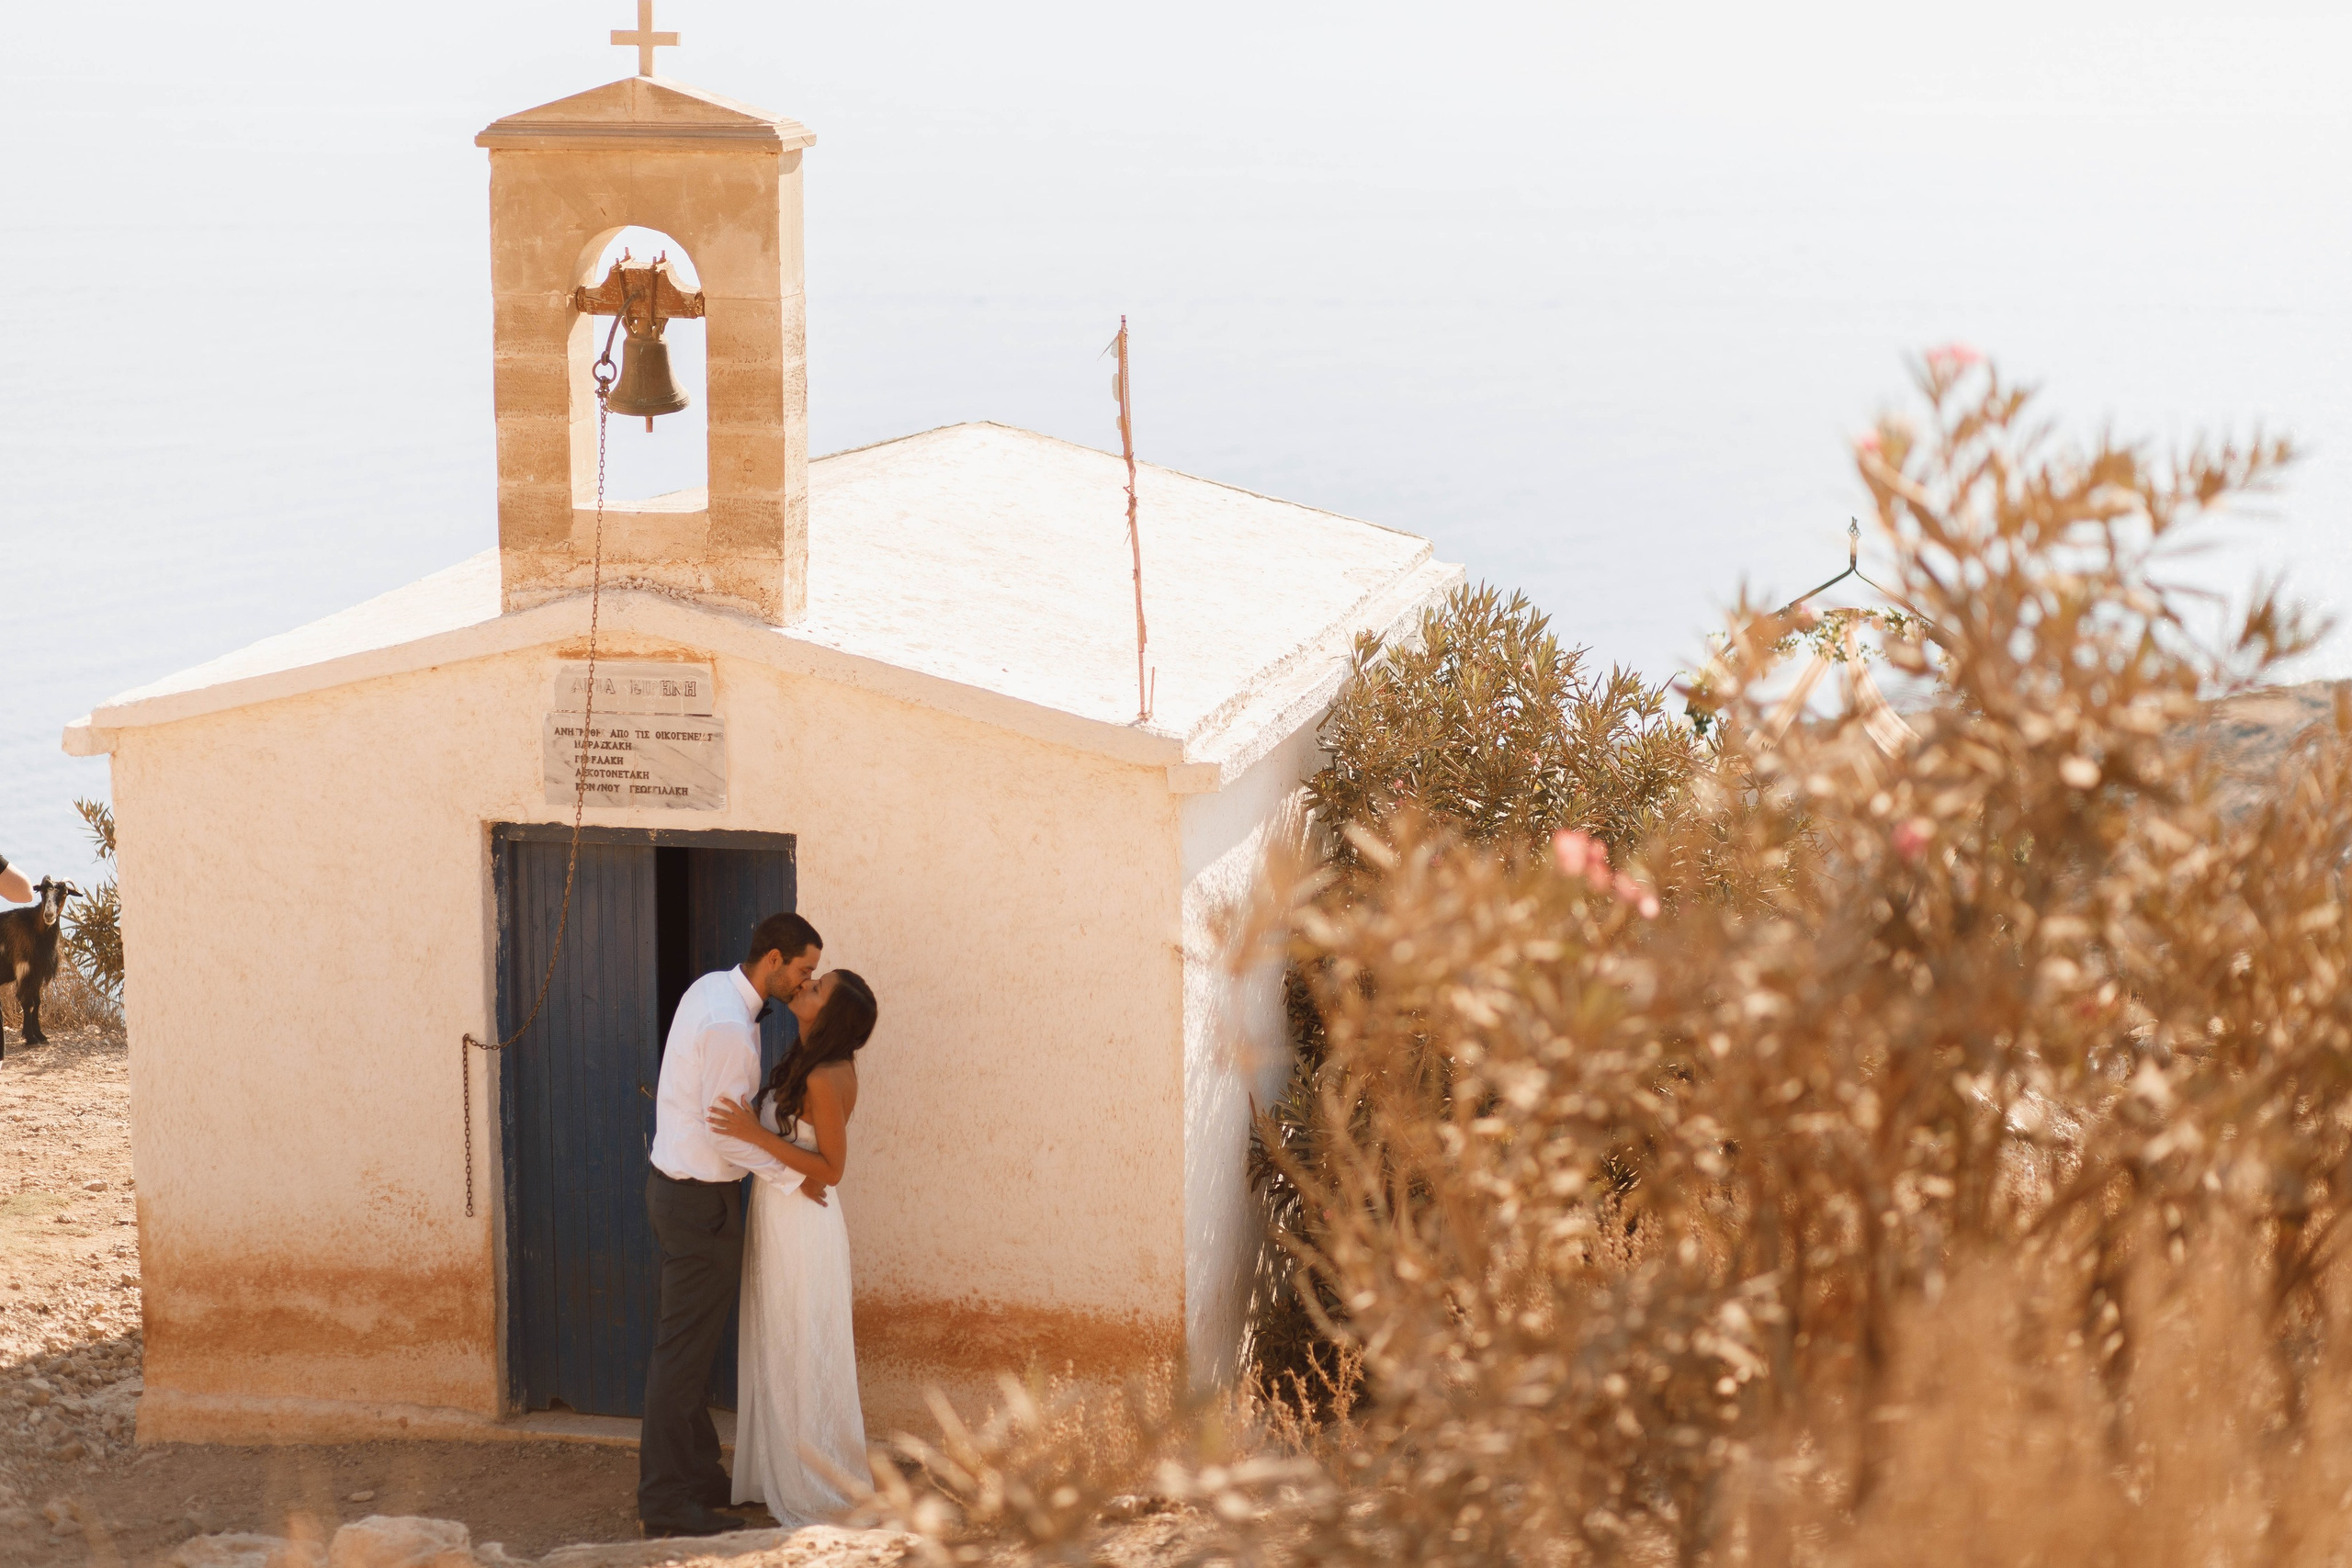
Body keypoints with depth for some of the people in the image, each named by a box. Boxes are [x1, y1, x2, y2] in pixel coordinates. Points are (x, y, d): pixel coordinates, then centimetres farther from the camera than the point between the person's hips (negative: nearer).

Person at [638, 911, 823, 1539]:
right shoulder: (730, 1027, -25)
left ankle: (697, 1471, 30)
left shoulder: (711, 988, 6)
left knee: (684, 1340, 18)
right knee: (685, 1349, -4)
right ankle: (667, 1500, 2)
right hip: (701, 1198, -10)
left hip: (673, 1180, 10)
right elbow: (727, 1133, -23)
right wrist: (793, 1175, -13)